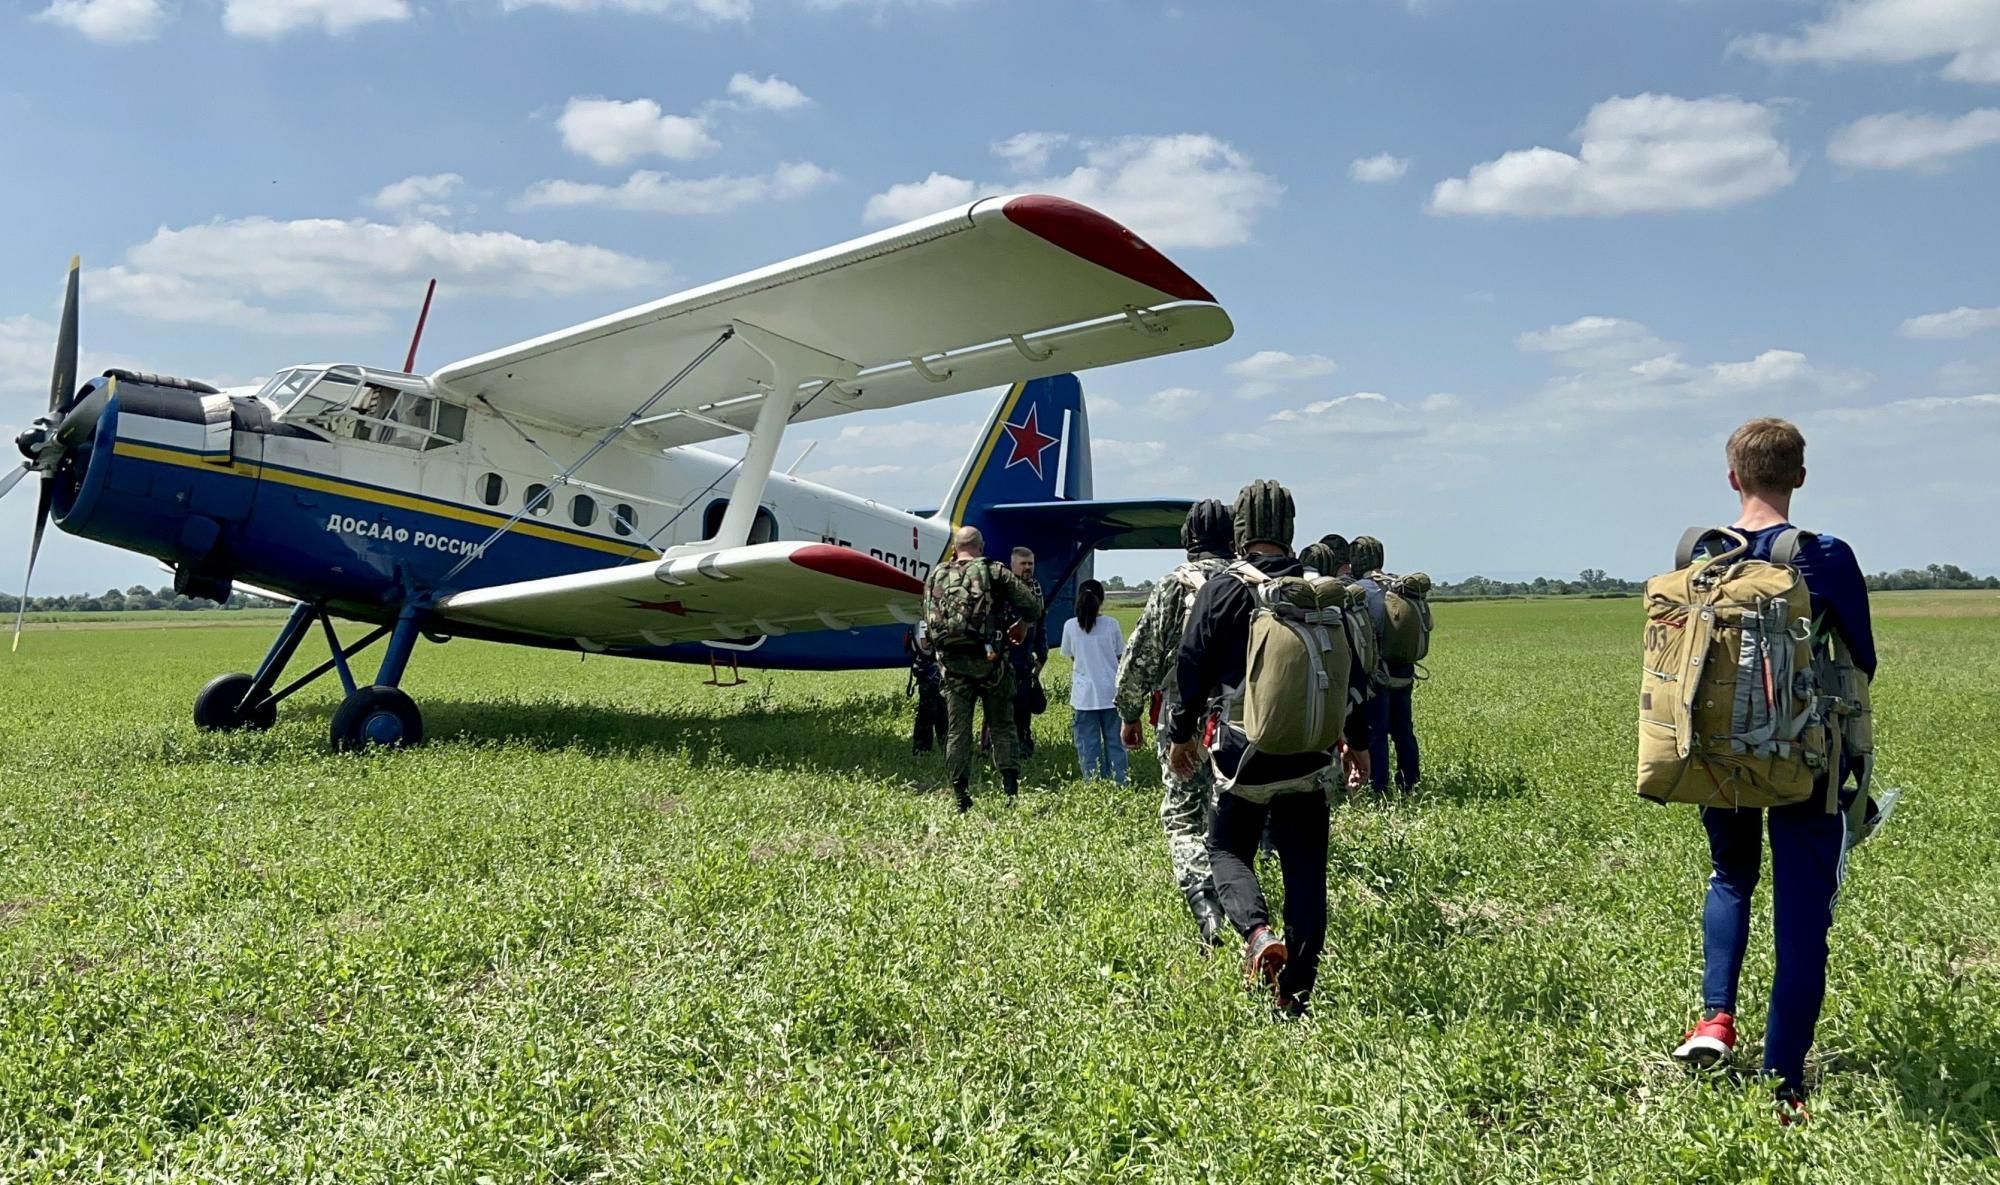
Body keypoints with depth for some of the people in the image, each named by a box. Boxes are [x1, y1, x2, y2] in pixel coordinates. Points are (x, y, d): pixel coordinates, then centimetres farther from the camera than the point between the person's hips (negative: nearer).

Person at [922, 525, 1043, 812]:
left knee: (957, 731, 8)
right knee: (1002, 726, 7)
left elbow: (928, 622, 15)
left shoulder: (935, 577, 10)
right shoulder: (994, 572, 0)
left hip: (952, 665, 3)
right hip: (988, 661, -2)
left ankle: (961, 799, 9)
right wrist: (1023, 625, 19)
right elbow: (1032, 607, -1)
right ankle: (1012, 791, 0)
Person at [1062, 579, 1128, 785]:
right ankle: (1119, 785, 8)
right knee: (1115, 743, 9)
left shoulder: (1070, 626, -3)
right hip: (1111, 694, 1)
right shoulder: (1111, 624, -3)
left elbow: (1070, 656, 9)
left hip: (1084, 696, -1)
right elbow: (1120, 657, 3)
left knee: (1089, 746, 4)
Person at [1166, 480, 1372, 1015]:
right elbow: (1355, 673, 7)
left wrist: (1183, 733, 10)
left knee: (1227, 848, 15)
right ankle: (1296, 992, 12)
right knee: (1305, 867, 10)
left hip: (1242, 750, -2)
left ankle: (1258, 933, -13)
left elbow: (1192, 666, -4)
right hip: (1310, 757, 2)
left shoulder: (1222, 590, -7)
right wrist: (1357, 740, 19)